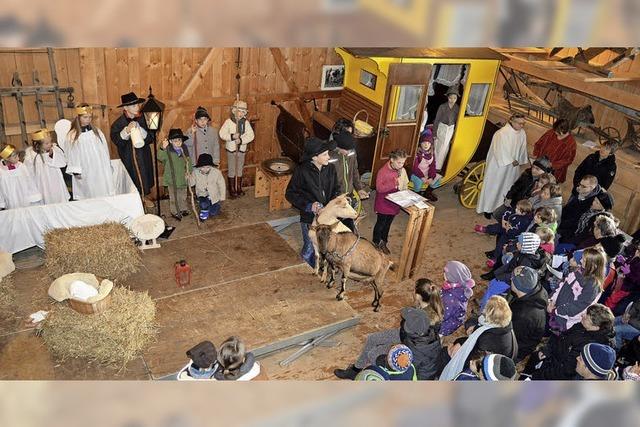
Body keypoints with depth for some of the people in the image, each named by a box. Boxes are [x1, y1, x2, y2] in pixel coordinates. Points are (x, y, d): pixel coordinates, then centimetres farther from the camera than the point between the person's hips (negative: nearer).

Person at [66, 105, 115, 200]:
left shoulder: (96, 131, 7)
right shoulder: (72, 136, -2)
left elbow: (104, 149, 11)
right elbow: (71, 155, 0)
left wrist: (108, 166, 11)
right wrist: (75, 171, -6)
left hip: (101, 170, 3)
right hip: (86, 174, -2)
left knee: (103, 192, 3)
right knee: (90, 194, -1)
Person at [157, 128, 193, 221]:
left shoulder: (184, 150, 1)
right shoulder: (168, 151, -15)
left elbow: (188, 162, 11)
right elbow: (160, 157, -34)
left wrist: (188, 171, 0)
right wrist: (163, 148, -50)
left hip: (183, 178, 5)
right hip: (172, 179, -5)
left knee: (183, 196, 21)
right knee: (174, 197, 8)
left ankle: (183, 209, 39)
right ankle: (174, 212, 22)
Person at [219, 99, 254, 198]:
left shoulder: (246, 122, -5)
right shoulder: (228, 121, -11)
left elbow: (251, 135, -10)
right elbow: (222, 134, -13)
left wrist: (241, 140, -24)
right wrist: (232, 136, -27)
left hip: (242, 149, 2)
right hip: (231, 149, -2)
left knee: (240, 169, 15)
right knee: (231, 170, 7)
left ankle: (239, 188, 29)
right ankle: (232, 189, 19)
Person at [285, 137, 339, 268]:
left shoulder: (330, 169, -6)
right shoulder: (302, 171, -19)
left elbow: (336, 189, 7)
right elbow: (290, 194, -11)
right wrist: (309, 205, -22)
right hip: (309, 218, -4)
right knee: (310, 248, 12)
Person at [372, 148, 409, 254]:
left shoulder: (402, 170, -5)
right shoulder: (383, 171, -23)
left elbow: (404, 186, 8)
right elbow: (379, 188, -26)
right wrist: (394, 183, -34)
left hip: (395, 203, 5)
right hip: (384, 203, -5)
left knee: (388, 223, 20)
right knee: (381, 223, 11)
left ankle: (383, 243, 39)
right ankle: (376, 243, 32)